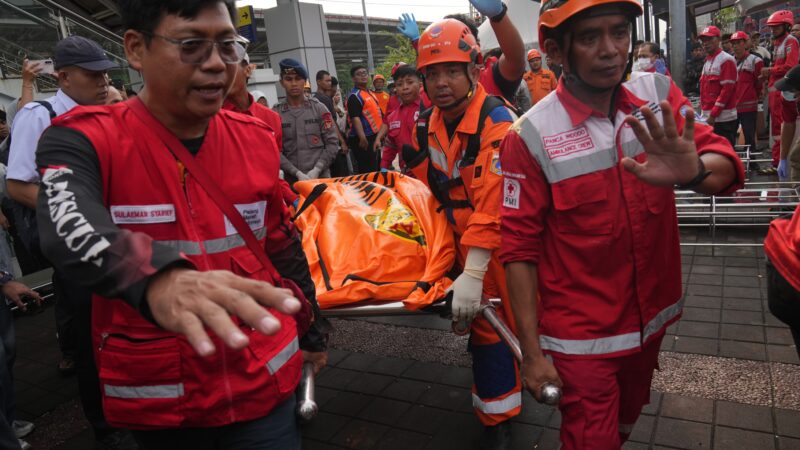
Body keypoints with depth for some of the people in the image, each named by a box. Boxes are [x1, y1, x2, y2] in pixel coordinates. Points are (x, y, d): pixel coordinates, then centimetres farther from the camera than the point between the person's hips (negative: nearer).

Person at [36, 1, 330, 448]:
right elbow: (71, 227, -35)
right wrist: (156, 278, -56)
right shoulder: (86, 140, -13)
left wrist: (311, 330, 17)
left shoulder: (256, 139, -1)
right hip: (156, 396, -1)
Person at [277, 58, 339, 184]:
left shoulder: (319, 108, 5)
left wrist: (317, 169, -9)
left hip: (321, 177, 1)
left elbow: (332, 143, 1)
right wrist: (297, 173, -13)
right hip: (292, 180, -1)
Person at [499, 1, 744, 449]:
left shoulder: (659, 94, -6)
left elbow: (727, 167, -12)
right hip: (582, 334, -5)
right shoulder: (531, 136, -19)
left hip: (652, 313, 5)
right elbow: (520, 248, -17)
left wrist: (692, 171, -37)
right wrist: (531, 351, -16)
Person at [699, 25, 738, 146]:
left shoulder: (726, 60, -9)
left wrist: (713, 114, -19)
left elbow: (727, 89, -16)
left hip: (723, 118, -9)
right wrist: (704, 110, 14)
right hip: (708, 117, 9)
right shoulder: (707, 61, 17)